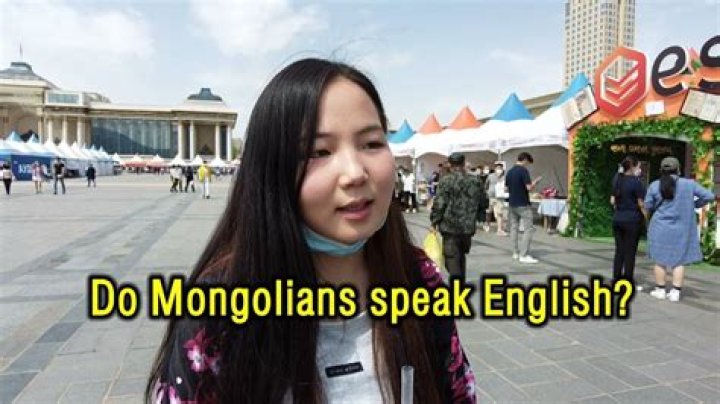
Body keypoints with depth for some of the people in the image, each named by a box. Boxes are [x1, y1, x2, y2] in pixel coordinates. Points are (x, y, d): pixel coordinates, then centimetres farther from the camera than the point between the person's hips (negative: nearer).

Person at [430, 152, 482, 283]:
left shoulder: (446, 180, -11)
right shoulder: (474, 181, 6)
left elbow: (439, 203, -13)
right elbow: (481, 202, 13)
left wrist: (434, 221, -3)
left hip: (450, 226, -5)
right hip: (468, 227, 6)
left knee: (451, 258, -2)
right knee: (461, 256, 21)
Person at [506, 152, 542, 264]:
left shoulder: (509, 172, 9)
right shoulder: (523, 170, -13)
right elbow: (529, 187, -17)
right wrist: (536, 181, 0)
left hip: (512, 204, 8)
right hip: (523, 204, -8)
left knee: (514, 228, 11)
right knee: (529, 229, -4)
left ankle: (515, 253, 15)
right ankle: (524, 255, -8)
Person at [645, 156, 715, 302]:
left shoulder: (654, 185, -6)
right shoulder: (689, 184, -6)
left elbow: (648, 206, 1)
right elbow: (709, 196, -3)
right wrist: (694, 205, 11)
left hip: (660, 228, 0)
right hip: (682, 229, 0)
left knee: (660, 259, 9)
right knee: (679, 260, 8)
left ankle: (660, 290, 14)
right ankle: (675, 292, 7)